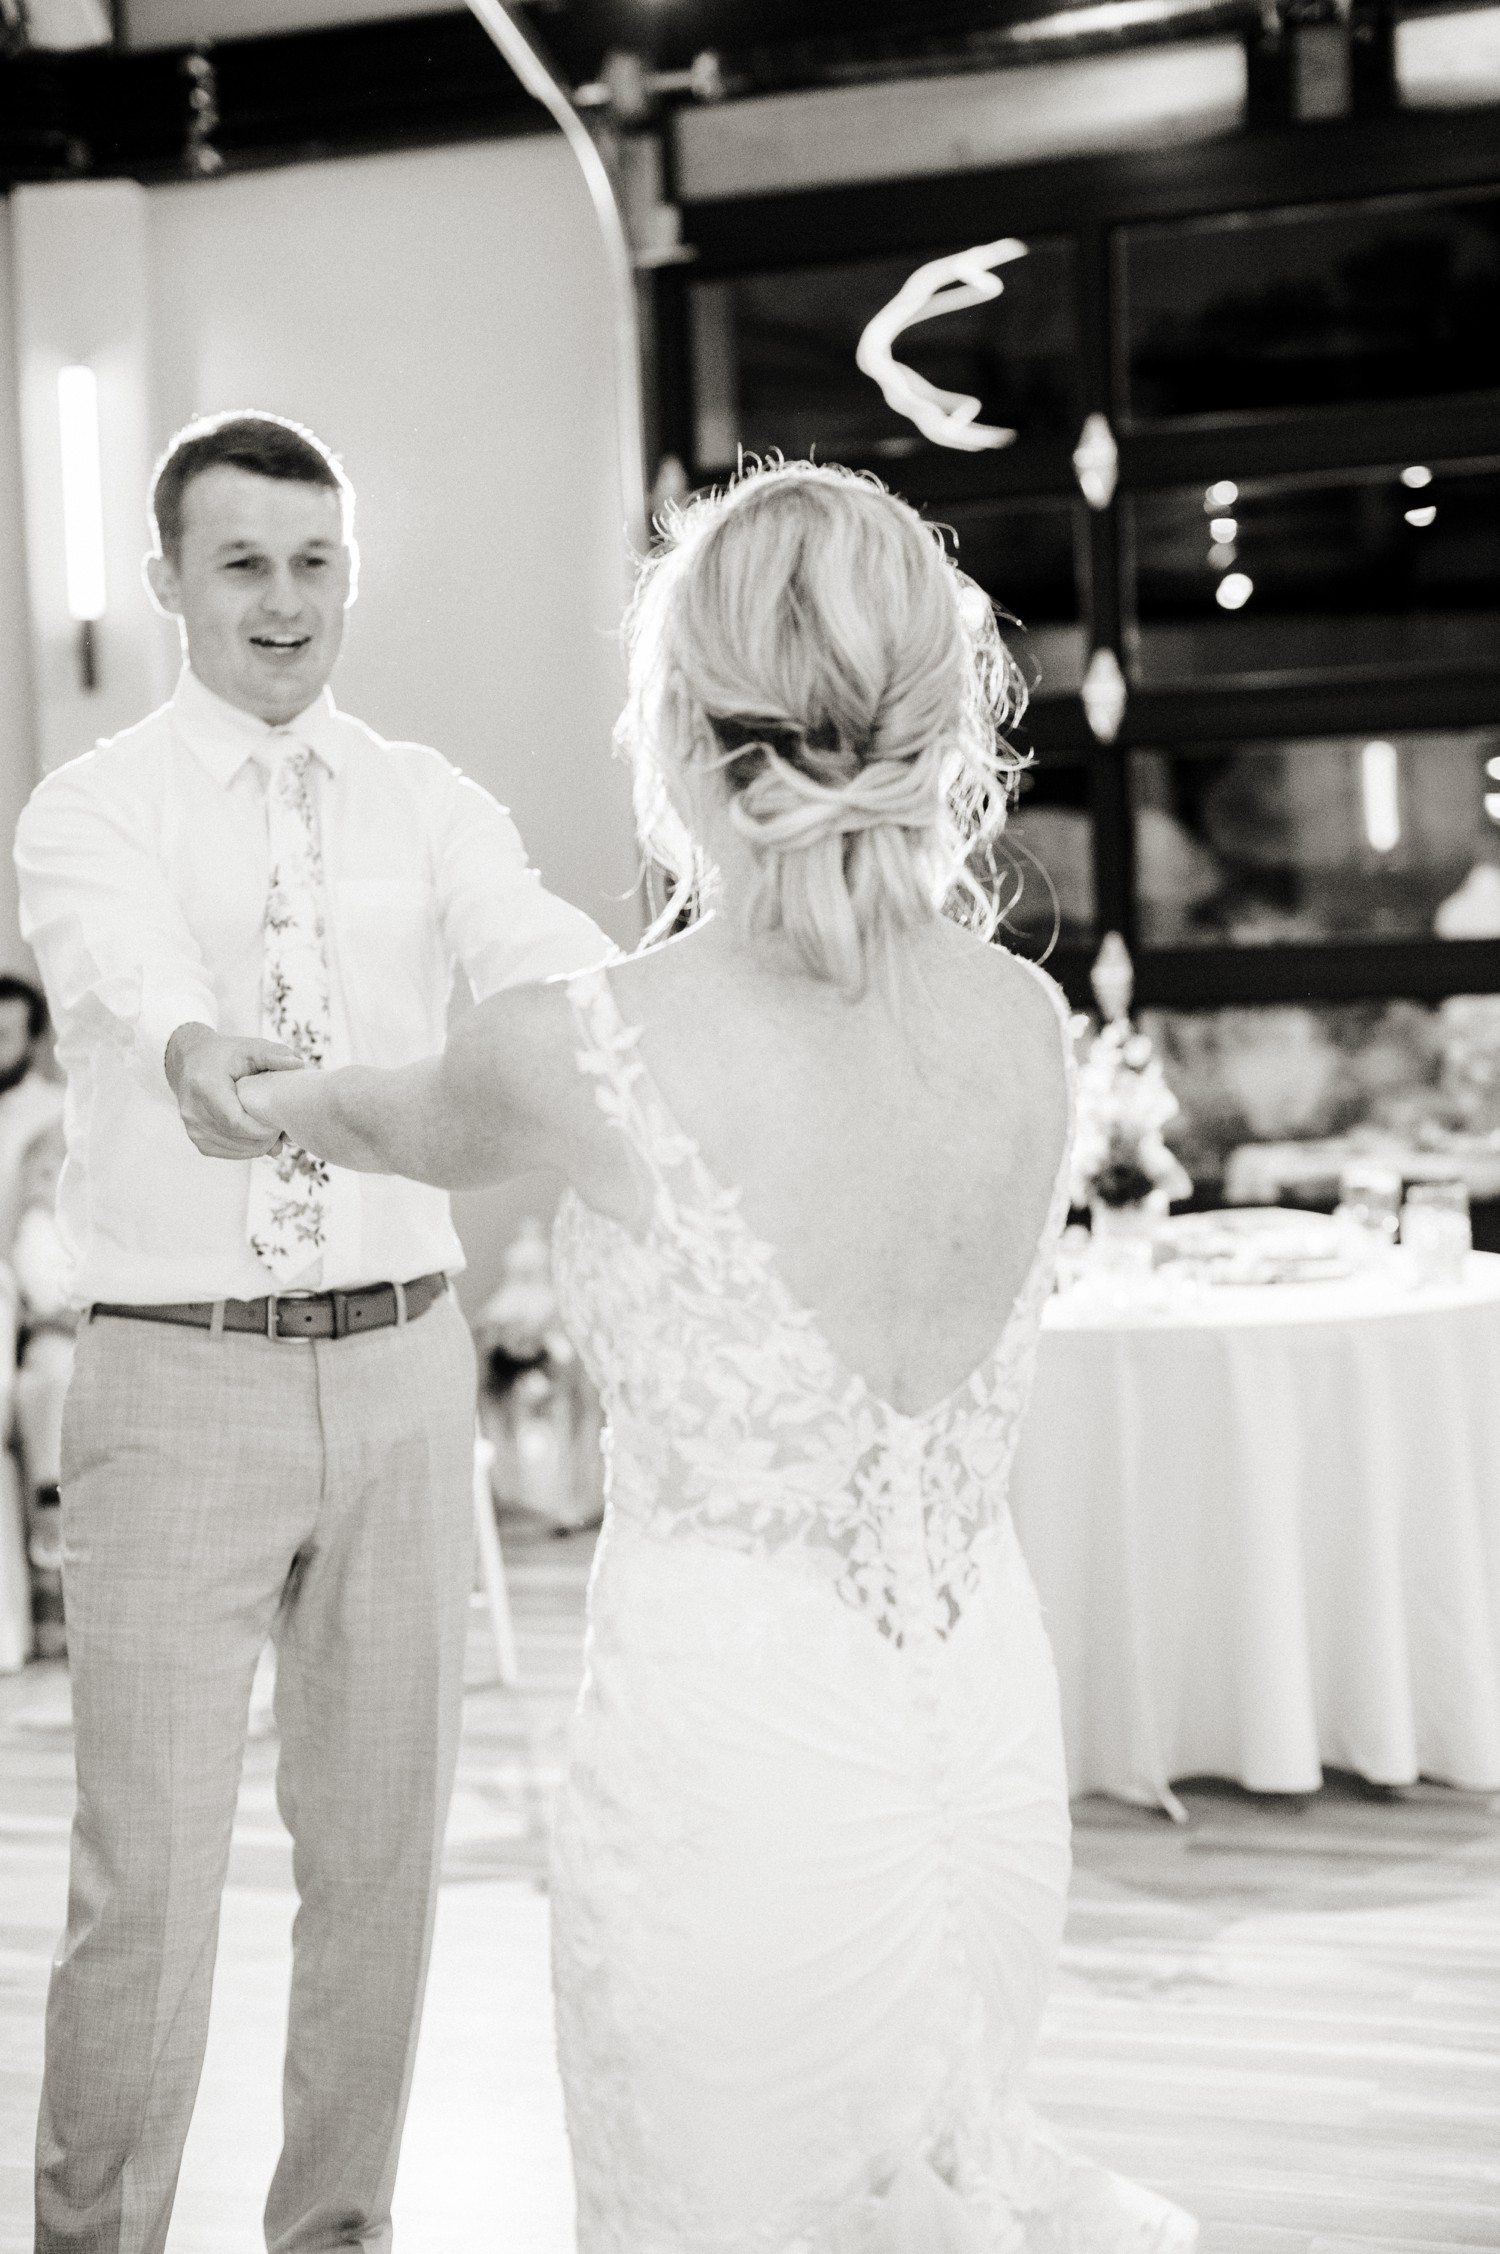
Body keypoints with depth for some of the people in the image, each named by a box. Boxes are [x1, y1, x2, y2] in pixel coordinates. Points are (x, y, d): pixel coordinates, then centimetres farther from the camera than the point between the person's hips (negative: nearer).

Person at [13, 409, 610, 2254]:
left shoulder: (426, 807, 6)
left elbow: (537, 952, -14)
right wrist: (194, 1051, -50)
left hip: (398, 1367, 3)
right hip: (177, 1382, -3)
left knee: (378, 1842, 11)